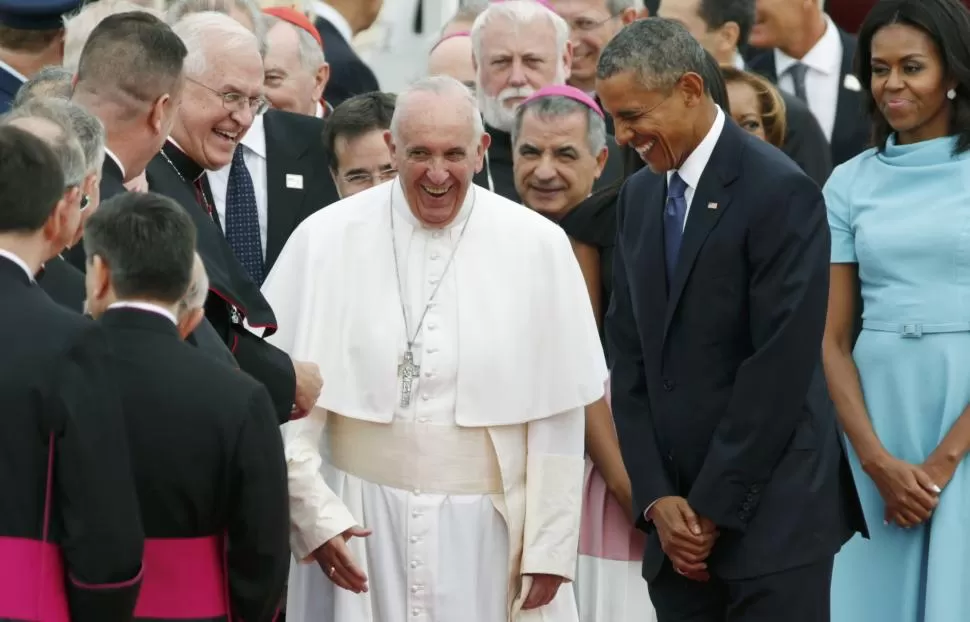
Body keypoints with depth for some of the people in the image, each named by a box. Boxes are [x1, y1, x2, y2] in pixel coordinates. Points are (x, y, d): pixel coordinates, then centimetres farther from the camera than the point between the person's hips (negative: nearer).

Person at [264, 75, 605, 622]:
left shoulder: (537, 246, -3)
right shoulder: (327, 240, -3)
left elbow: (557, 413, 0)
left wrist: (550, 549, -1)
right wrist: (315, 514, -7)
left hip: (489, 530, 0)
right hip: (361, 523, 0)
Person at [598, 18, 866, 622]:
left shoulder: (780, 192, -10)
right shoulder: (639, 198, 13)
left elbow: (781, 365, -14)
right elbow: (630, 358, 11)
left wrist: (715, 506, -12)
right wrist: (657, 498, 0)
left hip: (771, 512, -6)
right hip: (678, 522, 6)